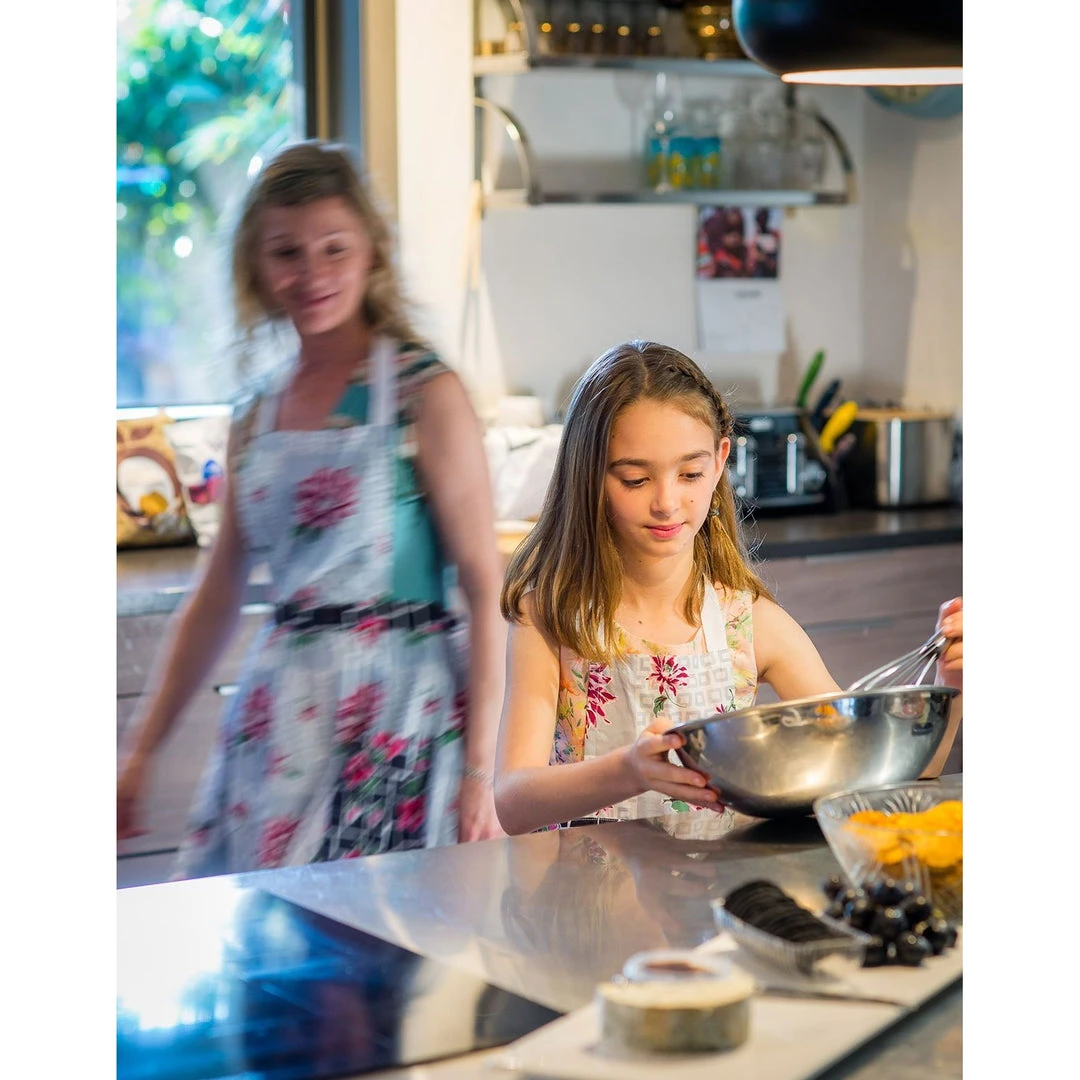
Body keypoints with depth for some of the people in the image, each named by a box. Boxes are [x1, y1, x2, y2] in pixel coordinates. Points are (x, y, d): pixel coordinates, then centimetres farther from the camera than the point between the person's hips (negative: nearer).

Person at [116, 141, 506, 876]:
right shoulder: (255, 420, 11)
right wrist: (143, 753, 14)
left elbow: (485, 588, -10)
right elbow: (218, 599, 15)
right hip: (280, 721, 5)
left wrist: (480, 773, -15)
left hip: (398, 715, -5)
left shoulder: (425, 395, -6)